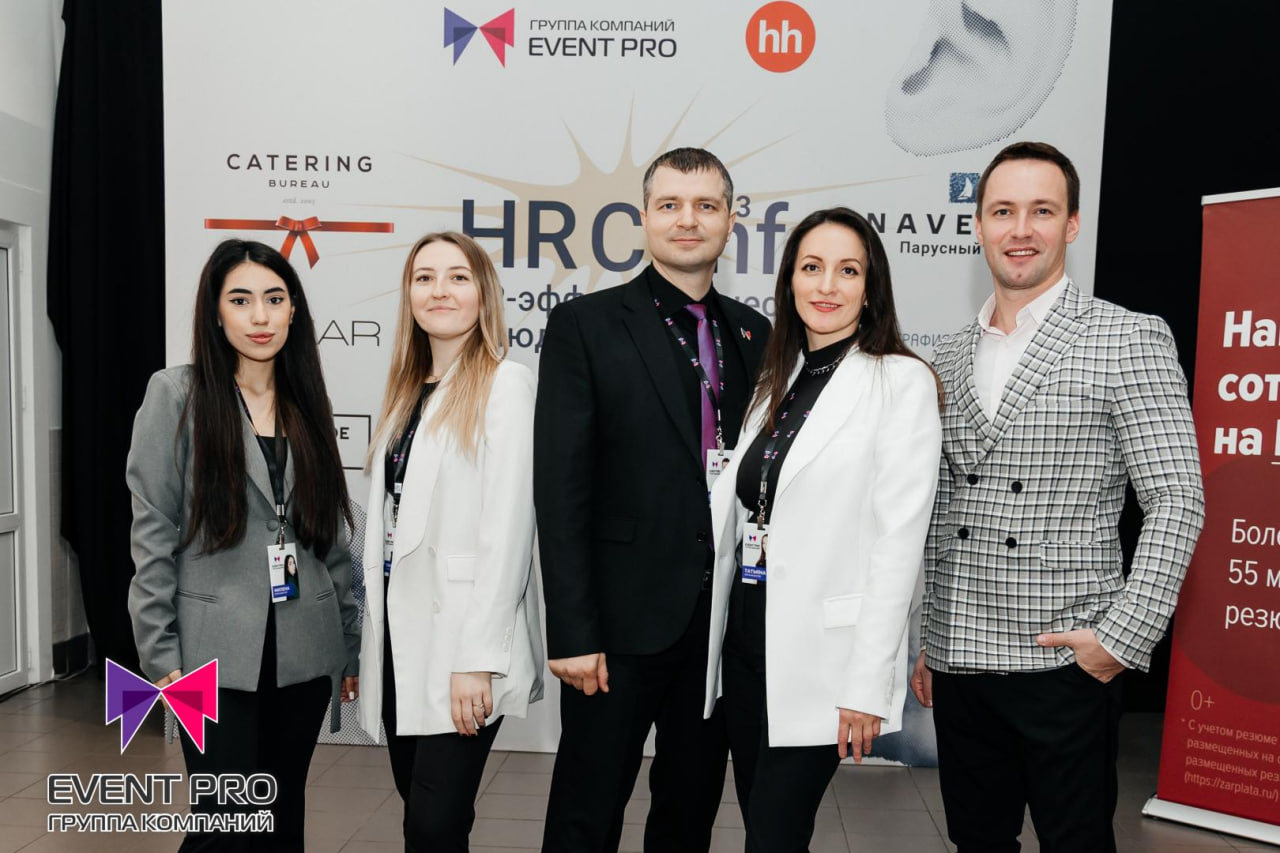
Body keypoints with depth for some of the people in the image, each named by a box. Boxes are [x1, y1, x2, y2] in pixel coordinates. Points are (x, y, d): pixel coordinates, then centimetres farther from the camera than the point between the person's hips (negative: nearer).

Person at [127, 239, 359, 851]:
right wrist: (161, 653, -7)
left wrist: (351, 645, 9)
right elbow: (153, 535, -4)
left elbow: (333, 538, 10)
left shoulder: (308, 404, 8)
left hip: (304, 655, 4)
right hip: (217, 655, -4)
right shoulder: (176, 395, -3)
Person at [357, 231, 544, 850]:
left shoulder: (505, 383, -8)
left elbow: (507, 528, -14)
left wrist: (477, 659, -17)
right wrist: (373, 637, 9)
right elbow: (387, 518, 13)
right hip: (399, 635, 7)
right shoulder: (407, 389, 14)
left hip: (459, 643, -7)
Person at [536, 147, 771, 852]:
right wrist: (571, 633, -14)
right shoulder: (584, 325, -5)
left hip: (728, 616, 5)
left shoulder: (753, 334, 8)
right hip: (624, 617, -4)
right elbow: (560, 489, -10)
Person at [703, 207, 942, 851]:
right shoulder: (778, 381, 12)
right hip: (743, 633, 6)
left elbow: (898, 539, -13)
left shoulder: (901, 381, -8)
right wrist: (720, 631, 9)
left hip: (821, 649, -6)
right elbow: (736, 516, 12)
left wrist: (868, 683, -16)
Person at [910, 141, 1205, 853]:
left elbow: (1178, 500, -8)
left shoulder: (1129, 340, -5)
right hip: (957, 660, 5)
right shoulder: (952, 357, 9)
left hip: (1066, 662, -4)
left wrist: (1123, 636, -15)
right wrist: (924, 639, 12)